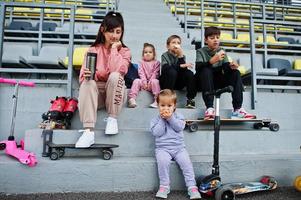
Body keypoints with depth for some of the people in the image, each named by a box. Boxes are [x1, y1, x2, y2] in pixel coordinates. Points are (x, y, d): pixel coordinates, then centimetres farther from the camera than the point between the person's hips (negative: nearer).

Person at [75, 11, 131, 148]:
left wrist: (114, 49, -13)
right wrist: (86, 75, -29)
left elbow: (116, 70, -21)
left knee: (115, 76, -31)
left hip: (114, 92, -1)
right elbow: (83, 76, -5)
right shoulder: (93, 49, 3)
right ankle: (88, 132, -39)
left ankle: (112, 118, -16)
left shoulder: (124, 51, 1)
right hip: (96, 92, 1)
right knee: (87, 82, -32)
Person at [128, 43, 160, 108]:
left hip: (152, 81, -2)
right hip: (144, 81, 2)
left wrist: (150, 82, -16)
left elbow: (155, 73, -3)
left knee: (155, 81, -33)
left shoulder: (156, 62, 8)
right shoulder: (142, 62, 13)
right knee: (136, 81, -25)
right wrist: (144, 81, -14)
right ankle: (132, 99, -31)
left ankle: (156, 100, -36)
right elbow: (141, 73, 1)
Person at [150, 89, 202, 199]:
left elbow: (180, 127, -9)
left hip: (179, 147, 1)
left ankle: (192, 187, -12)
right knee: (162, 160, -30)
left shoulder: (178, 116, 10)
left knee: (186, 161, -22)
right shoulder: (155, 119, 8)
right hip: (163, 148, -1)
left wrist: (170, 117, -13)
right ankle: (164, 186, -16)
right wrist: (162, 119, -9)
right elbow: (156, 132, -9)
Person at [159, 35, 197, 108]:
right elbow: (165, 68, -26)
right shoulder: (165, 55, -5)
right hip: (165, 82, -3)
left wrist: (181, 56, -23)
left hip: (177, 83, 3)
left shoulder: (181, 56, 3)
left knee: (189, 73, -21)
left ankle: (190, 99, -18)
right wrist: (180, 66, -33)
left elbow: (183, 71, -14)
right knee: (172, 71, -32)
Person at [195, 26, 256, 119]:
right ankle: (209, 108, -39)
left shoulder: (222, 51, 7)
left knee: (235, 72, -16)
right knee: (206, 71, -33)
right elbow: (198, 68, -23)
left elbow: (226, 68, -5)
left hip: (218, 82, 4)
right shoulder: (201, 51, -4)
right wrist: (212, 60, -38)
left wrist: (231, 66, -28)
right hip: (204, 81, -4)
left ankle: (237, 109, -24)